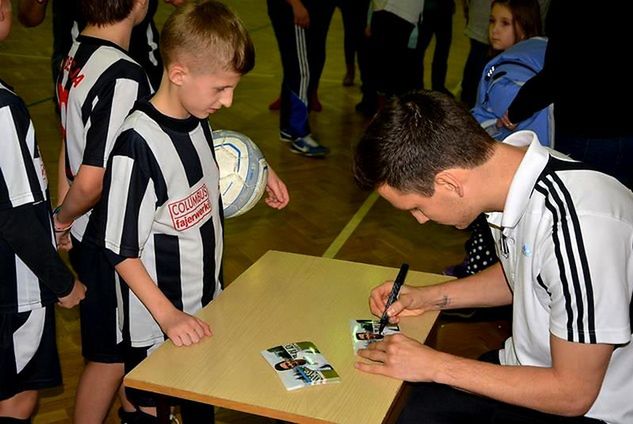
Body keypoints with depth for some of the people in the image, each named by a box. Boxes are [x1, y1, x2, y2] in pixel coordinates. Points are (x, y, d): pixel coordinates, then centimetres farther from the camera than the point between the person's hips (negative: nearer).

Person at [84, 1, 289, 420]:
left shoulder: (198, 119, -3)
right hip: (157, 327, -7)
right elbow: (120, 248, -21)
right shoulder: (138, 146, -27)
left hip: (205, 306, 8)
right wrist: (167, 315, -24)